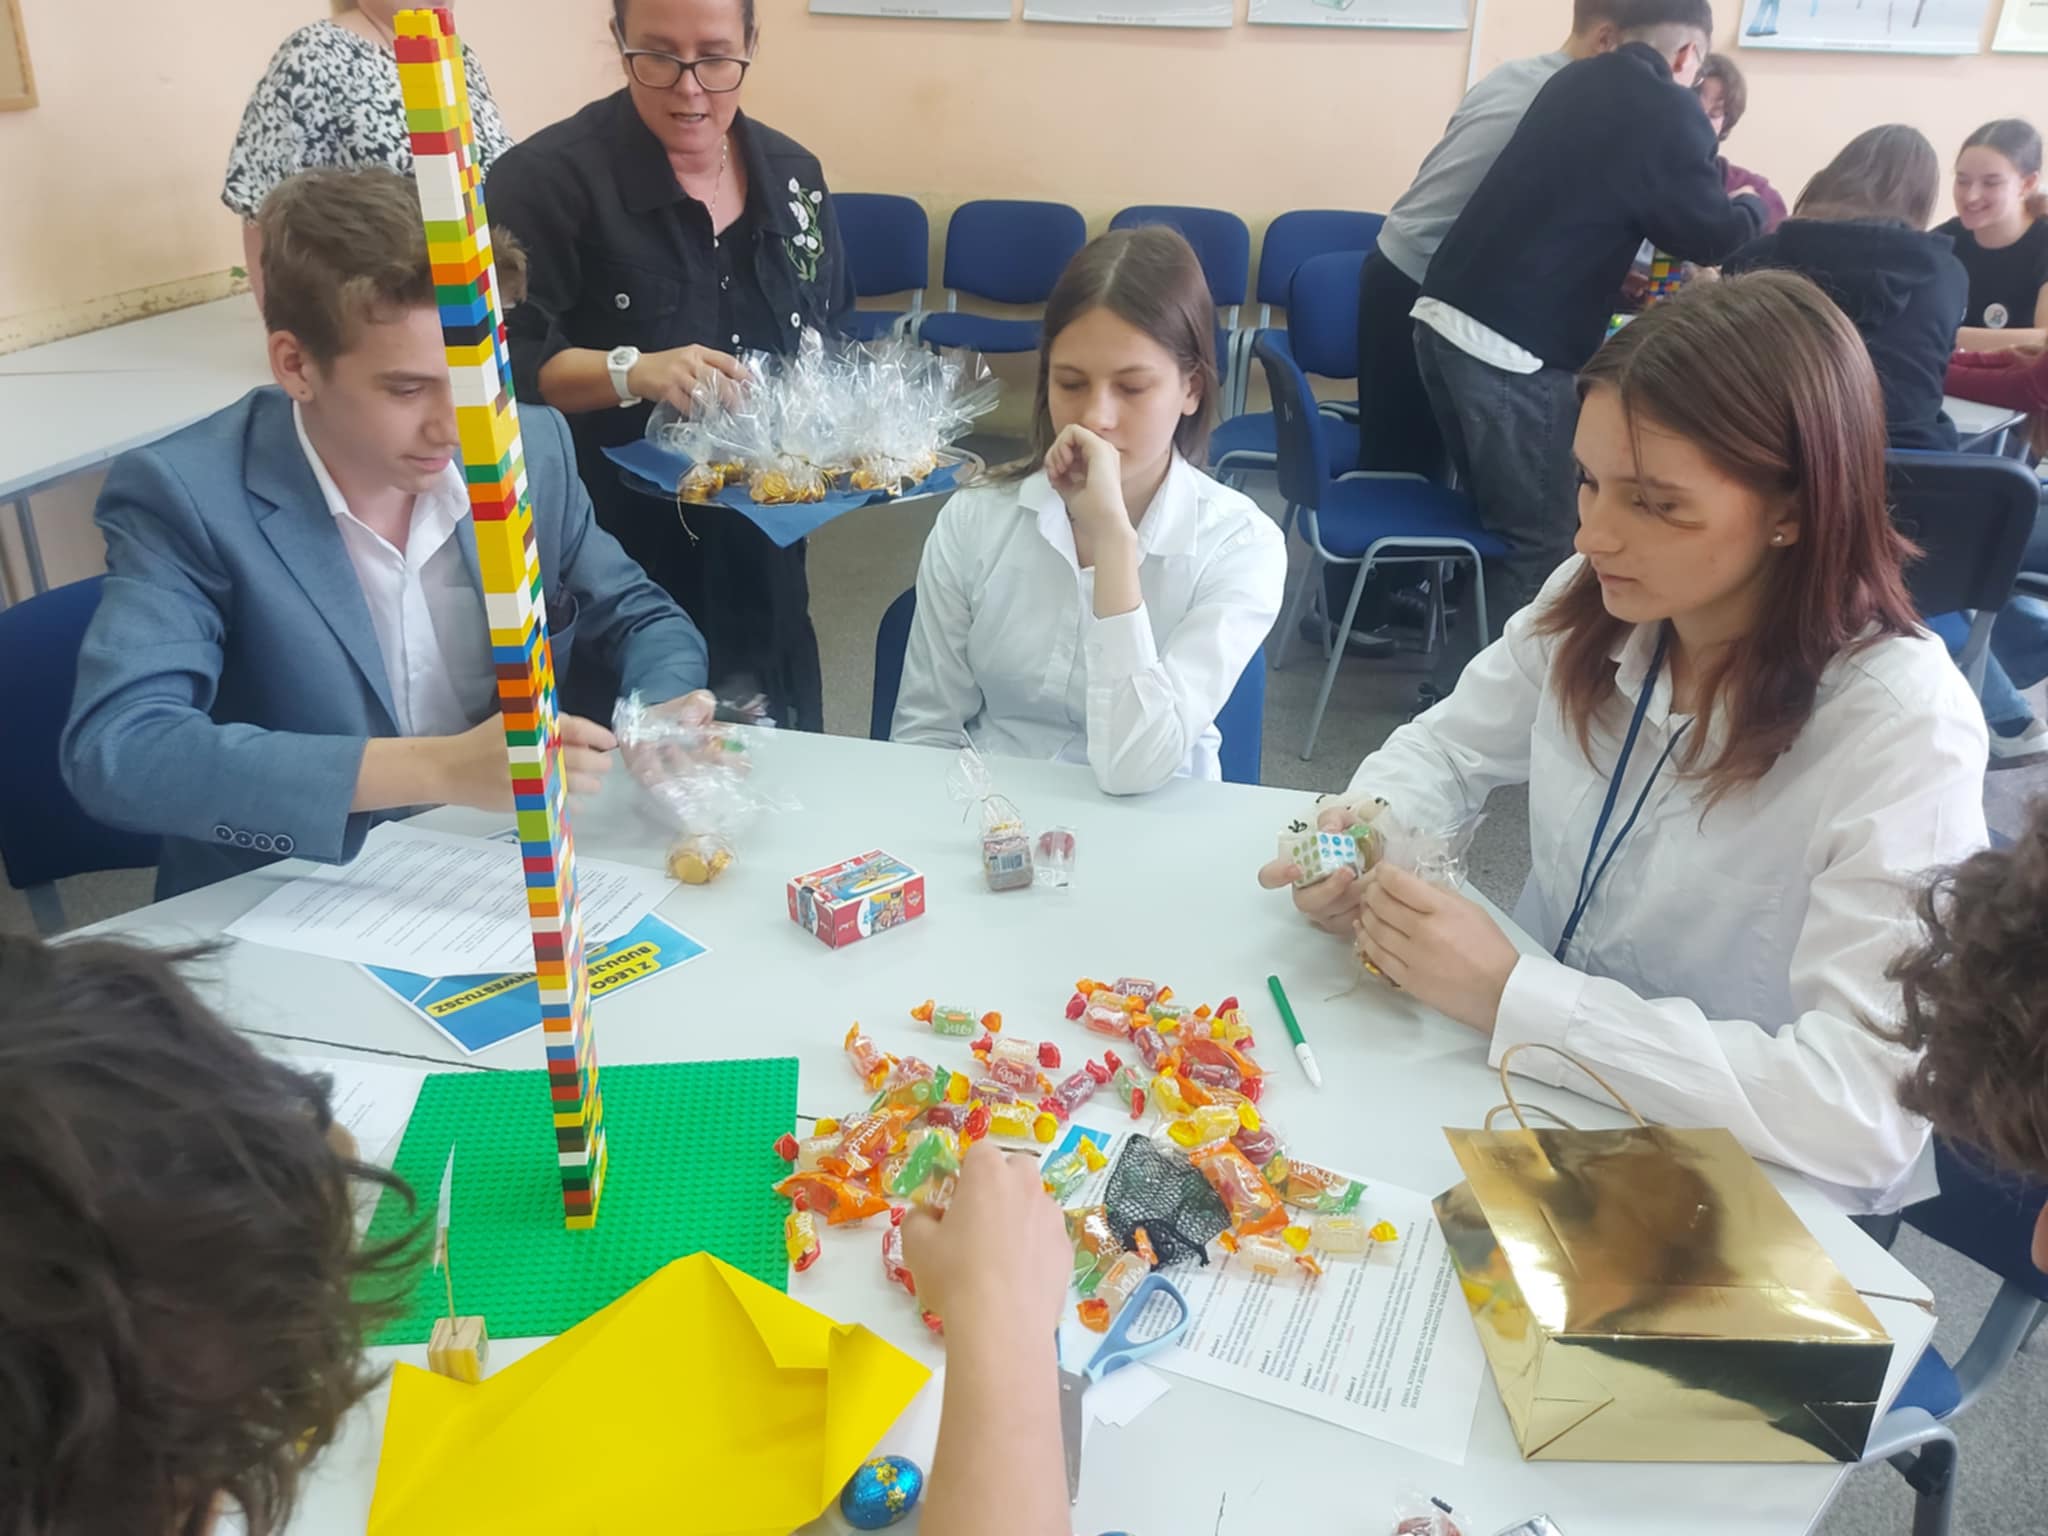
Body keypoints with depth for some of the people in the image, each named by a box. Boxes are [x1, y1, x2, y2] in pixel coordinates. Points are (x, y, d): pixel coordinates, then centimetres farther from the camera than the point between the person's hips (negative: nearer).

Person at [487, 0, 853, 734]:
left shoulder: (794, 175, 6)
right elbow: (500, 360, -16)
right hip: (613, 563, -5)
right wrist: (630, 372, -30)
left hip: (761, 558, 6)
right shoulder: (550, 177, -12)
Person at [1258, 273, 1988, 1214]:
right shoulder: (1592, 605, -8)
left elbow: (1865, 1103, -29)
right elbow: (1448, 748, 8)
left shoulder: (1902, 729, -24)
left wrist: (1511, 995, -30)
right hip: (1538, 1090, 5)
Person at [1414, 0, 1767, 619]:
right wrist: (1749, 206, 27)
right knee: (1539, 535, 4)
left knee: (1492, 504, 21)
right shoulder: (1672, 112, -4)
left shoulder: (1572, 80, 16)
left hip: (1439, 314, 8)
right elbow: (1713, 238, 6)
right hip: (1512, 348, -8)